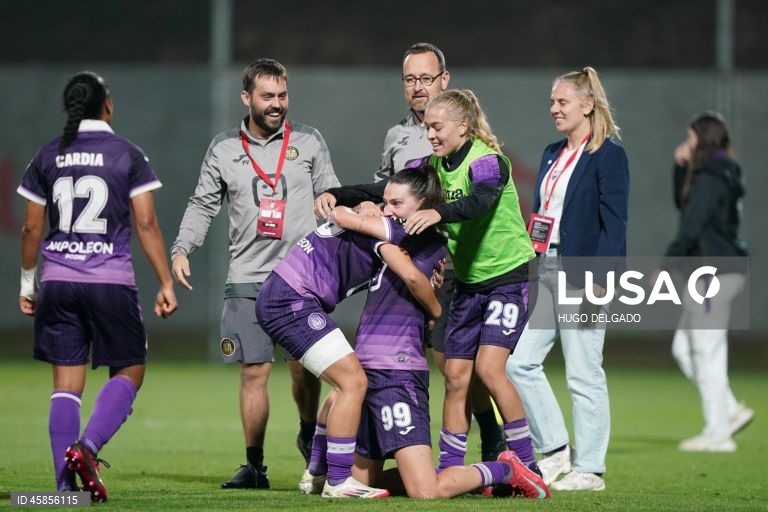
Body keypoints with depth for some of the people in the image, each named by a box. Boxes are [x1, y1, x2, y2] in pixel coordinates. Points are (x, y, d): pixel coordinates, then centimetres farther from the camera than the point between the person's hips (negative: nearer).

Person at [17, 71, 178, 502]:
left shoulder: (48, 157, 7)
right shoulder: (128, 155, -2)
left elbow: (32, 228, 9)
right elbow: (146, 224, -5)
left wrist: (27, 282, 20)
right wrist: (166, 283, -1)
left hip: (58, 281, 3)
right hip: (111, 281, -3)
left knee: (67, 382, 6)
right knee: (129, 371, 9)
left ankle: (66, 481, 0)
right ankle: (87, 446, -14)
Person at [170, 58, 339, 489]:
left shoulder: (309, 141, 6)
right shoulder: (224, 149, 7)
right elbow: (203, 205, 12)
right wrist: (182, 250, -1)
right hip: (248, 280, 1)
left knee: (305, 365, -3)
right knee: (254, 371, -2)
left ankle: (309, 435, 26)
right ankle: (255, 466, 6)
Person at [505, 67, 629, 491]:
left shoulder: (608, 156, -7)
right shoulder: (552, 155, 16)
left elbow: (614, 223, -12)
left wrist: (600, 280, -19)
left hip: (582, 276, -8)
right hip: (544, 271, 8)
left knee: (584, 374, -3)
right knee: (519, 361, 3)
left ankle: (589, 469, 4)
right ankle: (555, 450, 13)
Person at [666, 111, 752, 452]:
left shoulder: (710, 178, -15)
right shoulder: (723, 175, 15)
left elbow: (691, 227, -19)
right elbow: (683, 205, 27)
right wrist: (681, 168, 14)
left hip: (712, 272, -10)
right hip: (725, 271, 10)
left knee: (707, 353, -5)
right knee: (683, 348, 15)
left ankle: (717, 433, -1)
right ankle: (731, 411, 13)